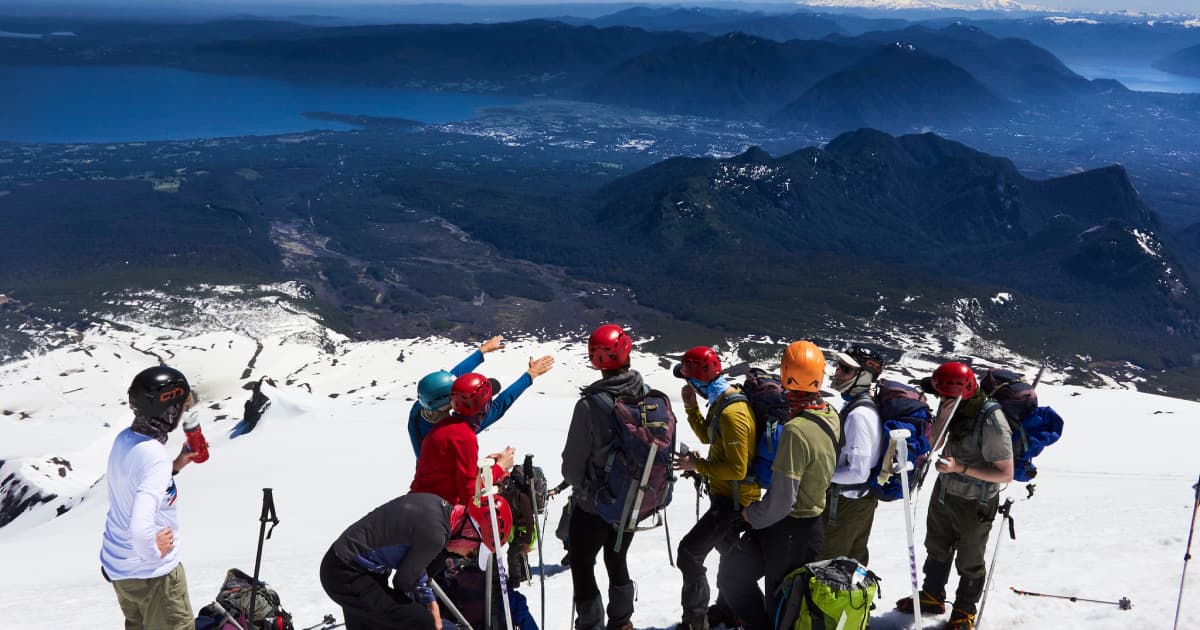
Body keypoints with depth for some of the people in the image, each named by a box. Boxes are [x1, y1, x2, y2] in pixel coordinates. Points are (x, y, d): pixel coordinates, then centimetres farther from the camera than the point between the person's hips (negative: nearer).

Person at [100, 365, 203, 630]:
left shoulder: (123, 439, -5)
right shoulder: (156, 457, -31)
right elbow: (141, 528, -40)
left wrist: (175, 466, 5)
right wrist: (155, 549, -21)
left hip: (116, 563, 8)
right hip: (151, 572, -8)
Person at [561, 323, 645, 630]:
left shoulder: (590, 404, -26)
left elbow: (573, 463, -17)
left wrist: (579, 485, 6)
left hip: (594, 504, -5)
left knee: (582, 567, 13)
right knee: (617, 561, 25)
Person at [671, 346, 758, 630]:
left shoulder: (732, 413, -29)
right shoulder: (722, 401, 2)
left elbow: (736, 469, -30)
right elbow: (707, 436, 17)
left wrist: (697, 465, -19)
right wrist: (691, 407, 3)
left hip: (734, 498, -11)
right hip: (725, 493, 11)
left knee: (690, 552, -11)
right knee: (725, 546, 28)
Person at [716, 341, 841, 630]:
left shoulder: (795, 430, -29)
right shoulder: (831, 416, -4)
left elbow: (781, 500, -27)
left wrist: (751, 515, -10)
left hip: (788, 529, -8)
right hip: (812, 523, 8)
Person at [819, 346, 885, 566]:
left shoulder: (858, 415, -28)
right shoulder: (858, 404, 2)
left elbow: (858, 472, -28)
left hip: (846, 504, -9)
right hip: (863, 499, 9)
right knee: (855, 559, 24)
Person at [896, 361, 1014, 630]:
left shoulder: (991, 422, -30)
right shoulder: (955, 409, -9)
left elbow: (1006, 474, -26)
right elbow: (935, 443, 5)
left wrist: (961, 468, -30)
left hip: (974, 504, -7)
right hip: (944, 492, 7)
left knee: (969, 562, 15)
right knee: (936, 547, 24)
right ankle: (932, 596, 46)